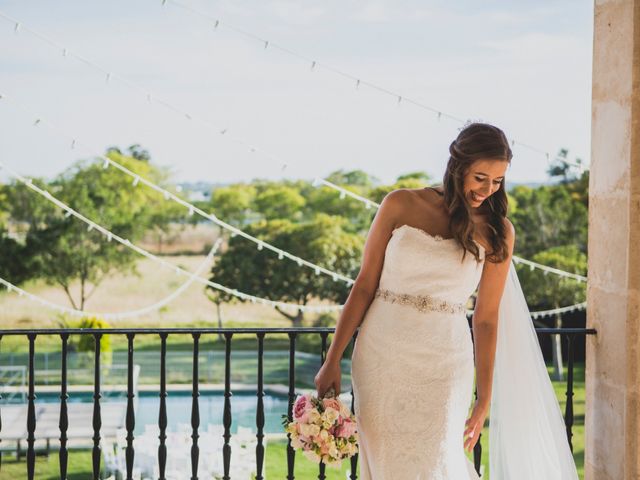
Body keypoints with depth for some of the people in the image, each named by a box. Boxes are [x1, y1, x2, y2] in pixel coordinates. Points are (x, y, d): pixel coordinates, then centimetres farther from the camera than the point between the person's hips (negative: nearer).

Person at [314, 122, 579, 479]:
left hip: (442, 366, 0)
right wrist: (333, 360, -1)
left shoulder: (497, 232, 2)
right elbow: (365, 285, 1)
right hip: (382, 356, 1)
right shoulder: (401, 205, 0)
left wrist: (485, 400, 4)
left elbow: (486, 318, 4)